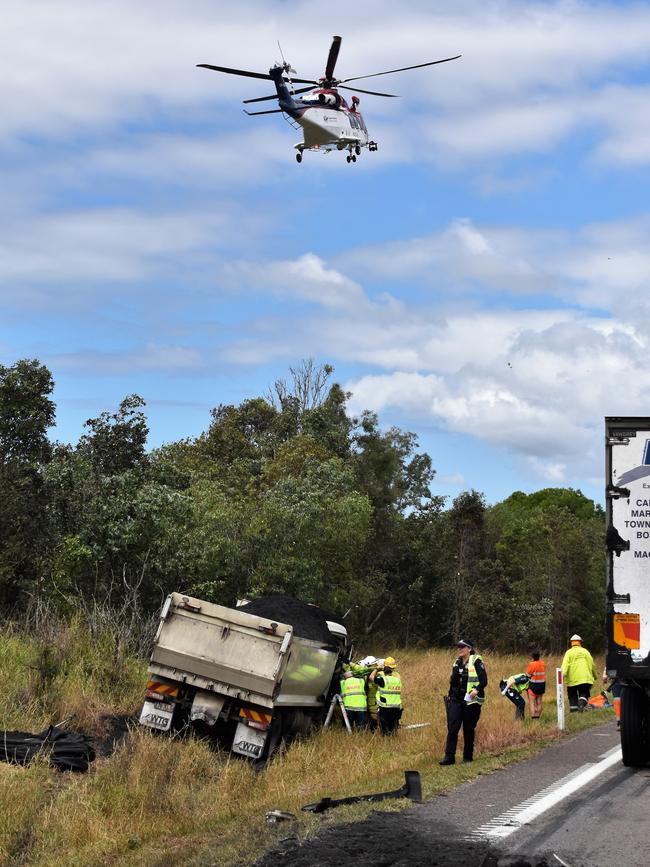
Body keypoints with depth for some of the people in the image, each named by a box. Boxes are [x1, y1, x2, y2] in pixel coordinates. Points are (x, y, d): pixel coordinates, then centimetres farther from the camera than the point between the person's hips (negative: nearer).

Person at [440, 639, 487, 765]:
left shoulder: (476, 662, -7)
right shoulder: (457, 663, 13)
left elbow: (484, 680, -13)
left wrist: (477, 689, -29)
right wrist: (450, 695, 23)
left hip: (471, 701, -5)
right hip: (456, 700, 5)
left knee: (469, 730, 4)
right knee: (452, 728, -4)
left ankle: (468, 756, 17)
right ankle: (449, 756, -4)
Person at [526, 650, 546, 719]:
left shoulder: (532, 664, -19)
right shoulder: (543, 663, -1)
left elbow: (528, 674, -10)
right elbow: (543, 672, 9)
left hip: (534, 685, -6)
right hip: (542, 684, 6)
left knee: (531, 702, -1)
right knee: (539, 702, 14)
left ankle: (533, 718, -9)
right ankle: (538, 717, 18)